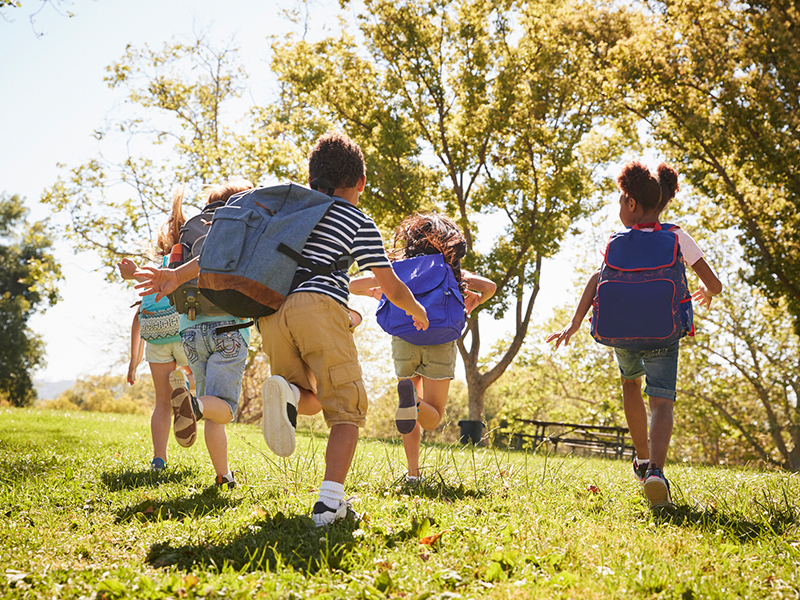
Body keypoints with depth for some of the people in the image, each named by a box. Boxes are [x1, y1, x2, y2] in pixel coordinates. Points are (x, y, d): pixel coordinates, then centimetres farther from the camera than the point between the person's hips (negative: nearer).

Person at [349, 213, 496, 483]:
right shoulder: (453, 271, 12)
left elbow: (353, 285, 16)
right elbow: (489, 286, -2)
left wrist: (374, 293, 35)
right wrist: (474, 302, 17)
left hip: (403, 341, 2)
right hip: (439, 342, -2)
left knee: (414, 416, 20)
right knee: (432, 418, 5)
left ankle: (413, 473, 10)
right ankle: (412, 400, -30)